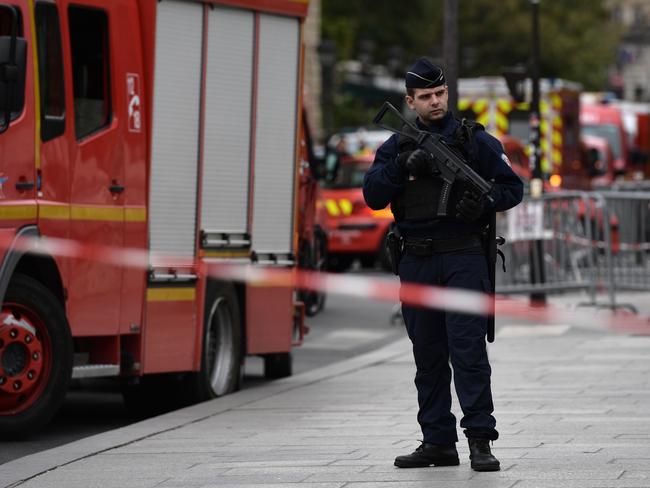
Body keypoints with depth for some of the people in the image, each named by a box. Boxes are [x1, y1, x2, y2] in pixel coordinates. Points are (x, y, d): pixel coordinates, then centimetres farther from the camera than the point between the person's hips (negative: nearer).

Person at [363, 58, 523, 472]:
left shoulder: (474, 139, 4)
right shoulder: (396, 146, 11)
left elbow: (512, 188, 4)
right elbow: (373, 196, 1)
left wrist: (484, 201, -16)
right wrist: (403, 166, -14)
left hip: (463, 259, -4)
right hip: (416, 263, 4)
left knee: (468, 348, -12)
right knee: (428, 356, 7)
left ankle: (480, 440, -13)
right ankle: (438, 442, 12)